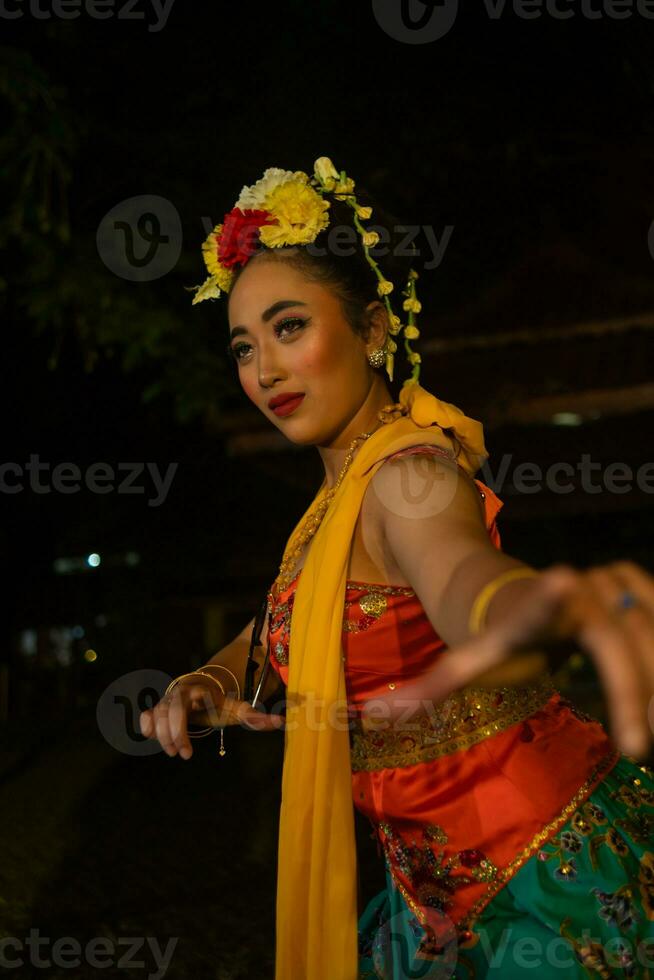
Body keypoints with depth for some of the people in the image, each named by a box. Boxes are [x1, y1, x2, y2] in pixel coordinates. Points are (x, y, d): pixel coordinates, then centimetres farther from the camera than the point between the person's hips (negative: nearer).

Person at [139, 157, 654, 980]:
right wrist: (210, 681, -7)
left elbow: (458, 565, -45)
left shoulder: (409, 471, -22)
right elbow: (285, 622, 15)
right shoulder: (343, 490, 7)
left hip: (541, 860, -9)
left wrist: (521, 612, -69)